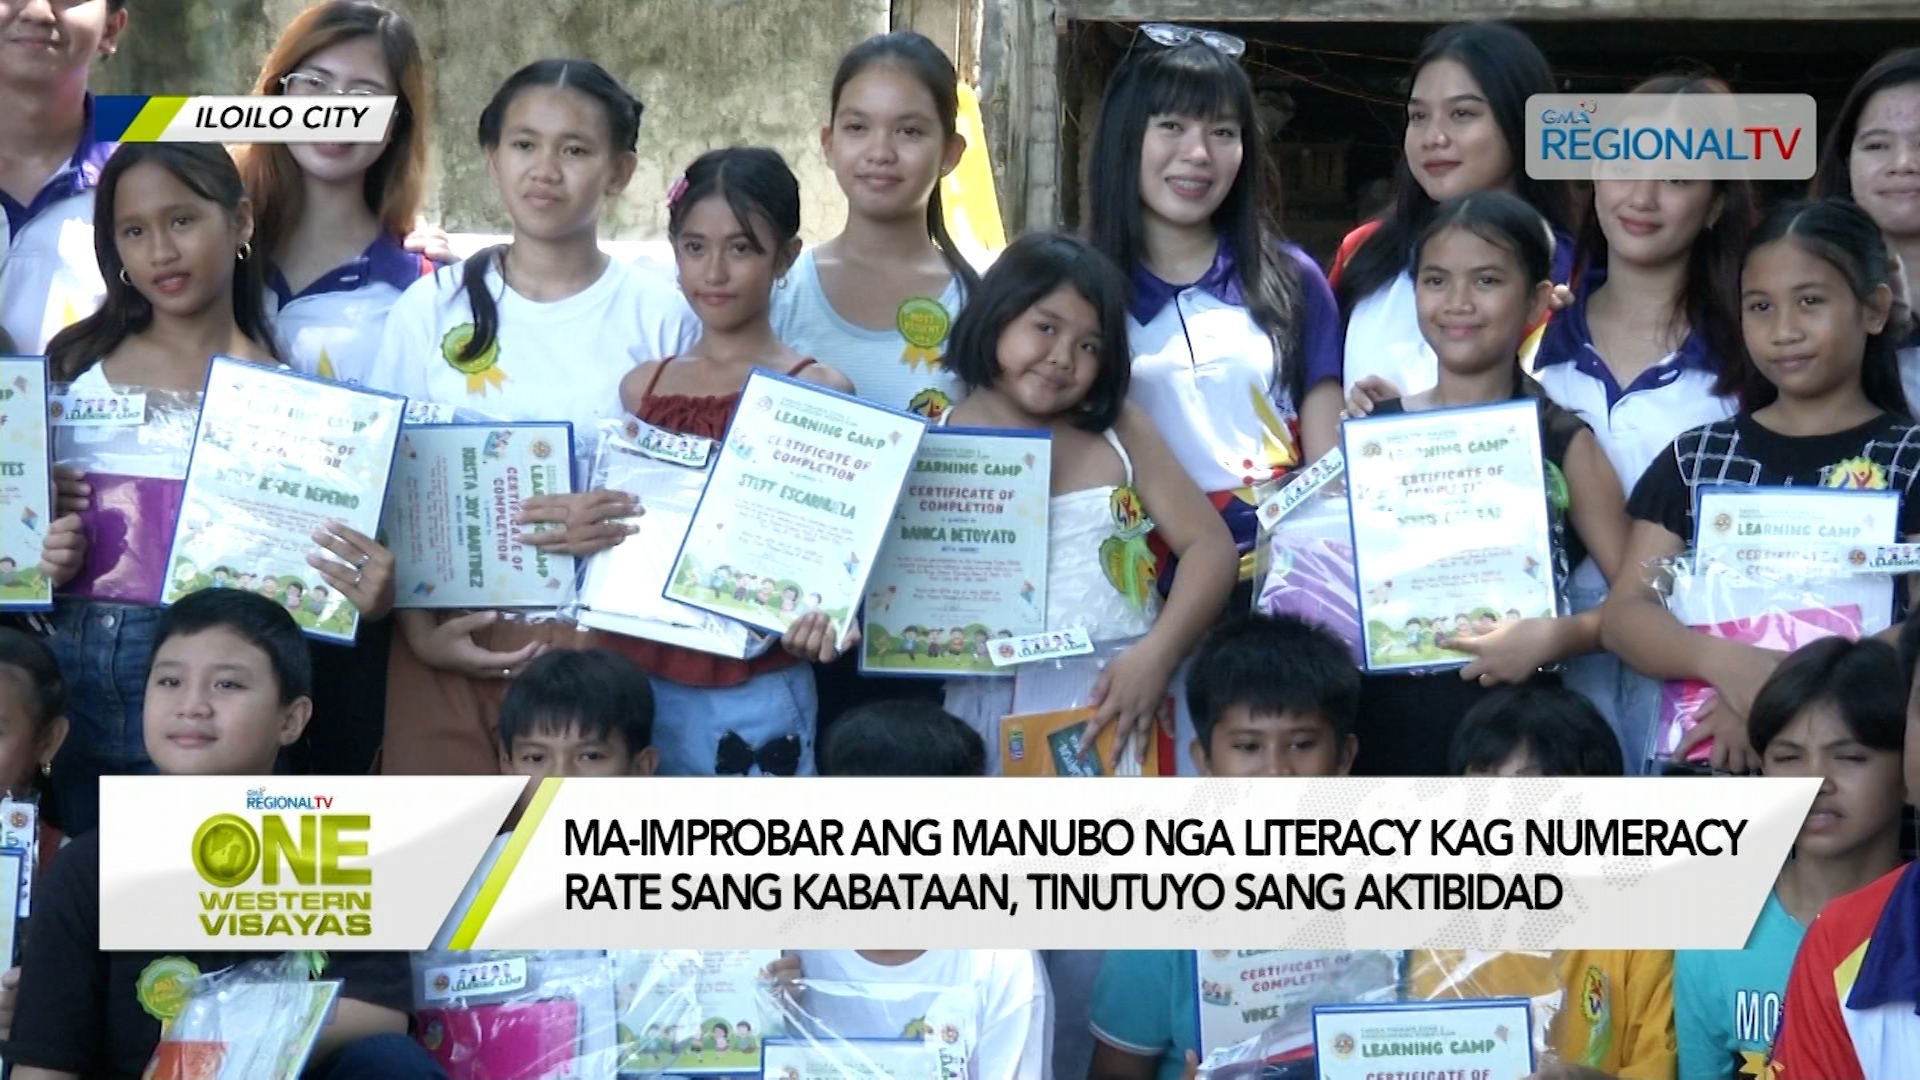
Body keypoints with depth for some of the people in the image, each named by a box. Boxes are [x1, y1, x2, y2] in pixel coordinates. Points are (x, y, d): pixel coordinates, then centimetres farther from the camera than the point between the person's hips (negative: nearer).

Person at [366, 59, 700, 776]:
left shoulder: (659, 318, 2)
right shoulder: (432, 309, 6)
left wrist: (626, 524, -16)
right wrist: (418, 628, -5)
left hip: (602, 639, -1)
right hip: (453, 634, 1)